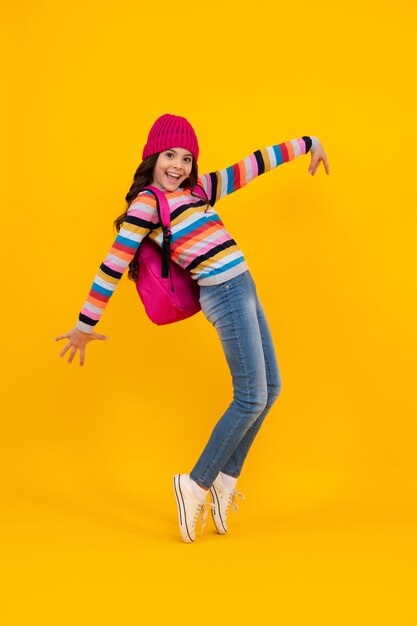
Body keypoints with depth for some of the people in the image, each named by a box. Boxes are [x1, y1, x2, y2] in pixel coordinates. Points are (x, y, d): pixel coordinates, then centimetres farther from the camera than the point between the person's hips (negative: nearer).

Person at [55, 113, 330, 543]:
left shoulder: (197, 190, 16)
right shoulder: (147, 202, -6)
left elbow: (249, 167, 23)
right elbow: (113, 265, -8)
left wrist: (305, 144, 32)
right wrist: (86, 324, -8)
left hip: (243, 290, 9)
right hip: (226, 294, -9)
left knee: (269, 390, 12)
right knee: (251, 398, -7)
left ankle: (225, 480, 21)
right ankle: (196, 484, 6)